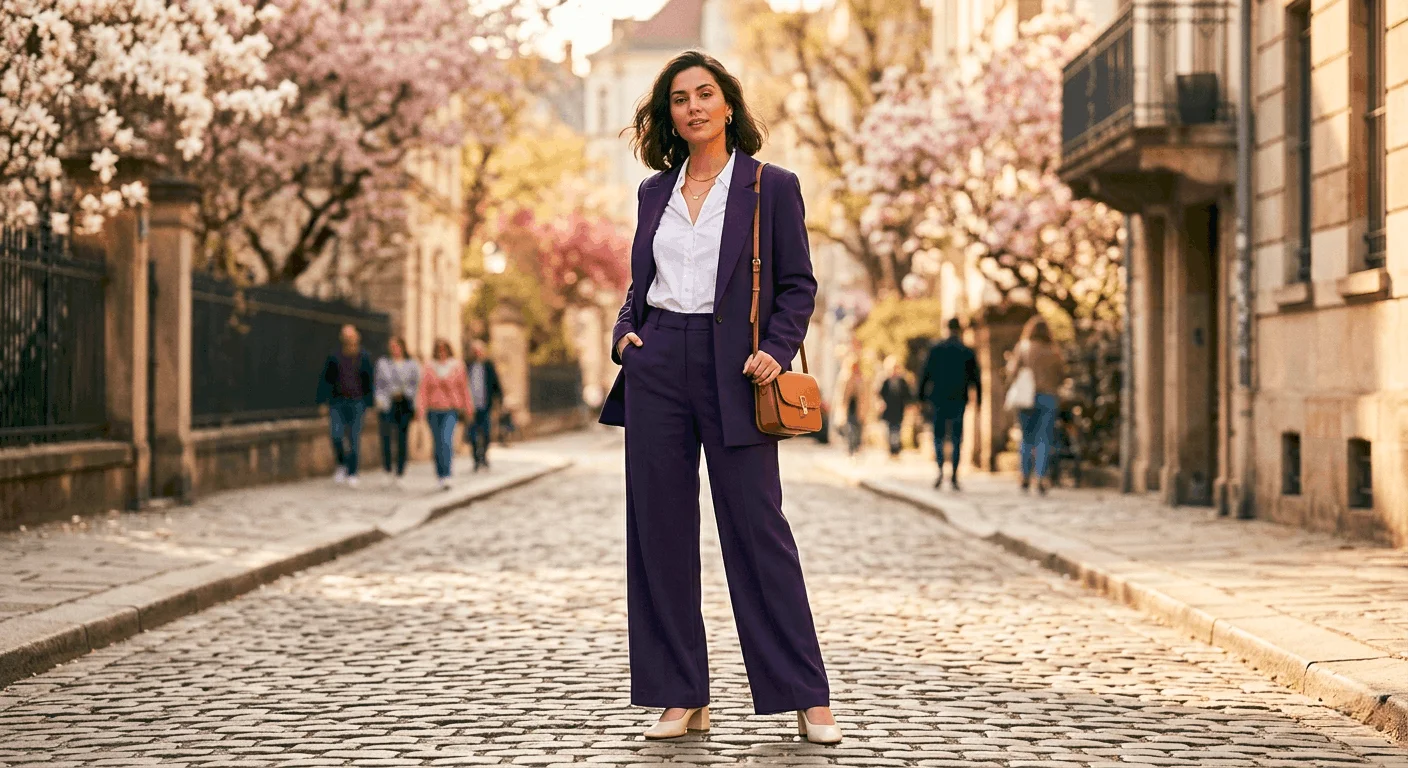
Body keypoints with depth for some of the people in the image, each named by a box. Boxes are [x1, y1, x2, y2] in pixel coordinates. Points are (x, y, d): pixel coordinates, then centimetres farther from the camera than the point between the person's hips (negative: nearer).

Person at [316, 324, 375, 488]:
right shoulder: (334, 357, 3)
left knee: (354, 438, -1)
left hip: (357, 402, 0)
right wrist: (322, 402, -2)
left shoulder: (364, 358, 3)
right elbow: (325, 380, 4)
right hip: (337, 402, 0)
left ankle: (352, 474, 6)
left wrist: (370, 404, 1)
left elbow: (369, 382, 5)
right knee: (336, 434, -15)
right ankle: (342, 464, 9)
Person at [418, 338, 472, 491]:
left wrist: (466, 408, 6)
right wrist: (422, 409, -5)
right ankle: (440, 475, 20)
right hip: (434, 410, 2)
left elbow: (464, 387, 8)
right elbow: (424, 389, 4)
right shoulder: (429, 367, 6)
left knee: (446, 440, -19)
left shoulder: (457, 366, 4)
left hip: (451, 409, -2)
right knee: (437, 443, 6)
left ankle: (446, 476, -23)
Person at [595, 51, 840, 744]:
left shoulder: (772, 187, 2)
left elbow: (798, 285, 2)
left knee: (758, 529, -5)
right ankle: (682, 697, 11)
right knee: (659, 530, 3)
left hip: (733, 371, -4)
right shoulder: (655, 191, 14)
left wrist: (776, 350, -13)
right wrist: (624, 333, 2)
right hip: (657, 366, 4)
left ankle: (807, 698, 3)